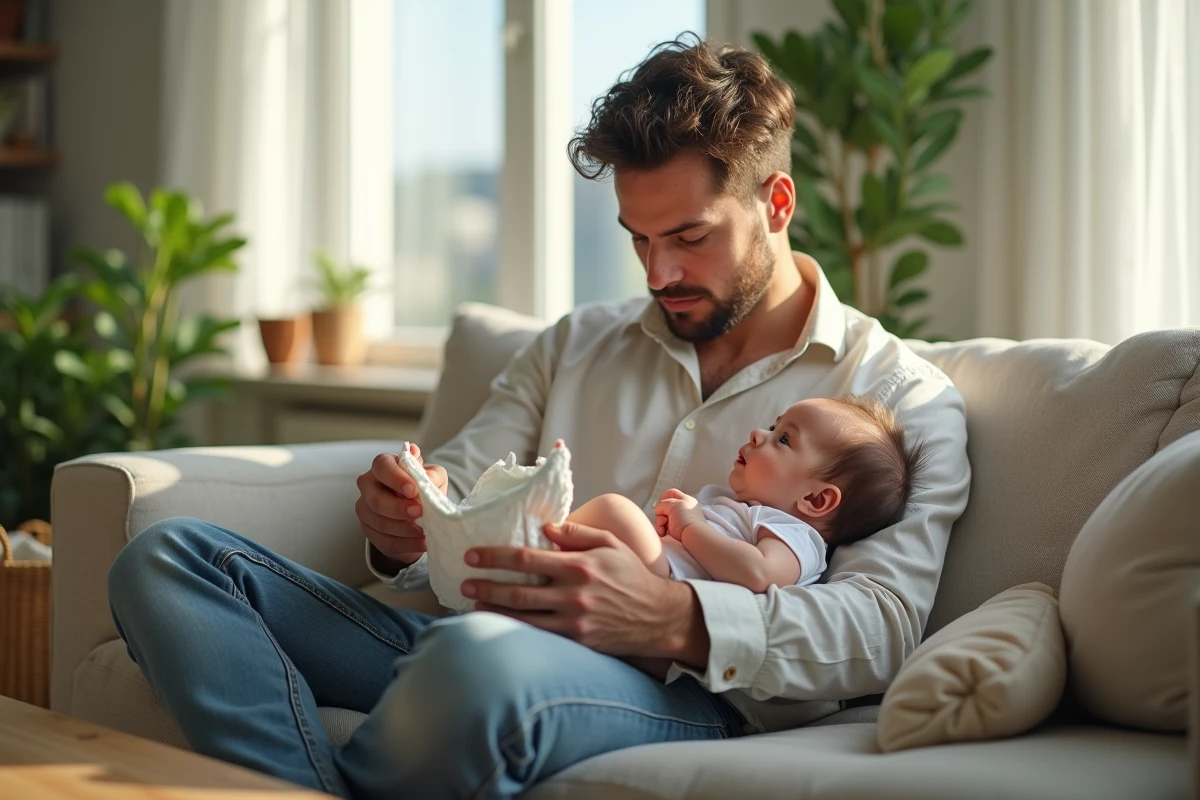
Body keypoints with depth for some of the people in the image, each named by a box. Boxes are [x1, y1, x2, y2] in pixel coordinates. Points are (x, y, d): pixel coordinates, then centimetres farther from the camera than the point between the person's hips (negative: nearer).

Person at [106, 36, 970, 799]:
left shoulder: (903, 397, 8)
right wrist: (402, 529, -9)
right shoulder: (574, 347, 25)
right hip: (492, 650, 6)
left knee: (484, 657, -41)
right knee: (168, 558, -11)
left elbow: (881, 625, -6)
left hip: (688, 693, -5)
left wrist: (674, 618, -25)